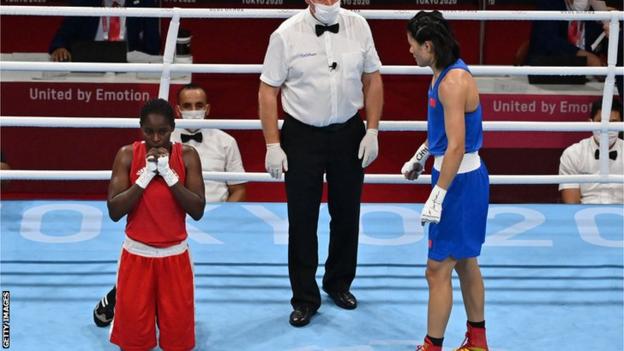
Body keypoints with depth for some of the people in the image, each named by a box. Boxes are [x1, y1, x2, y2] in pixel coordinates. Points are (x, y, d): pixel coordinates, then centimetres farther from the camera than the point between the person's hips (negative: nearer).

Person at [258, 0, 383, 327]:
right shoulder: (287, 34, -11)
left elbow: (372, 79, 5)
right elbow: (268, 91, -7)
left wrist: (372, 131, -1)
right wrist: (273, 145, -10)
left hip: (348, 132, 3)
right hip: (302, 135, -2)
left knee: (347, 214, 14)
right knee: (302, 220, 2)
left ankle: (339, 283, 35)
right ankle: (305, 298, 16)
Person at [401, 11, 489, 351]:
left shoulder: (453, 81, -22)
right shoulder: (444, 73, 8)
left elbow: (456, 146, -26)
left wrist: (437, 197, -26)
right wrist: (421, 156, 34)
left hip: (459, 182, -10)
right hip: (459, 178, 10)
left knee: (438, 269, -4)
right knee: (465, 262, 19)